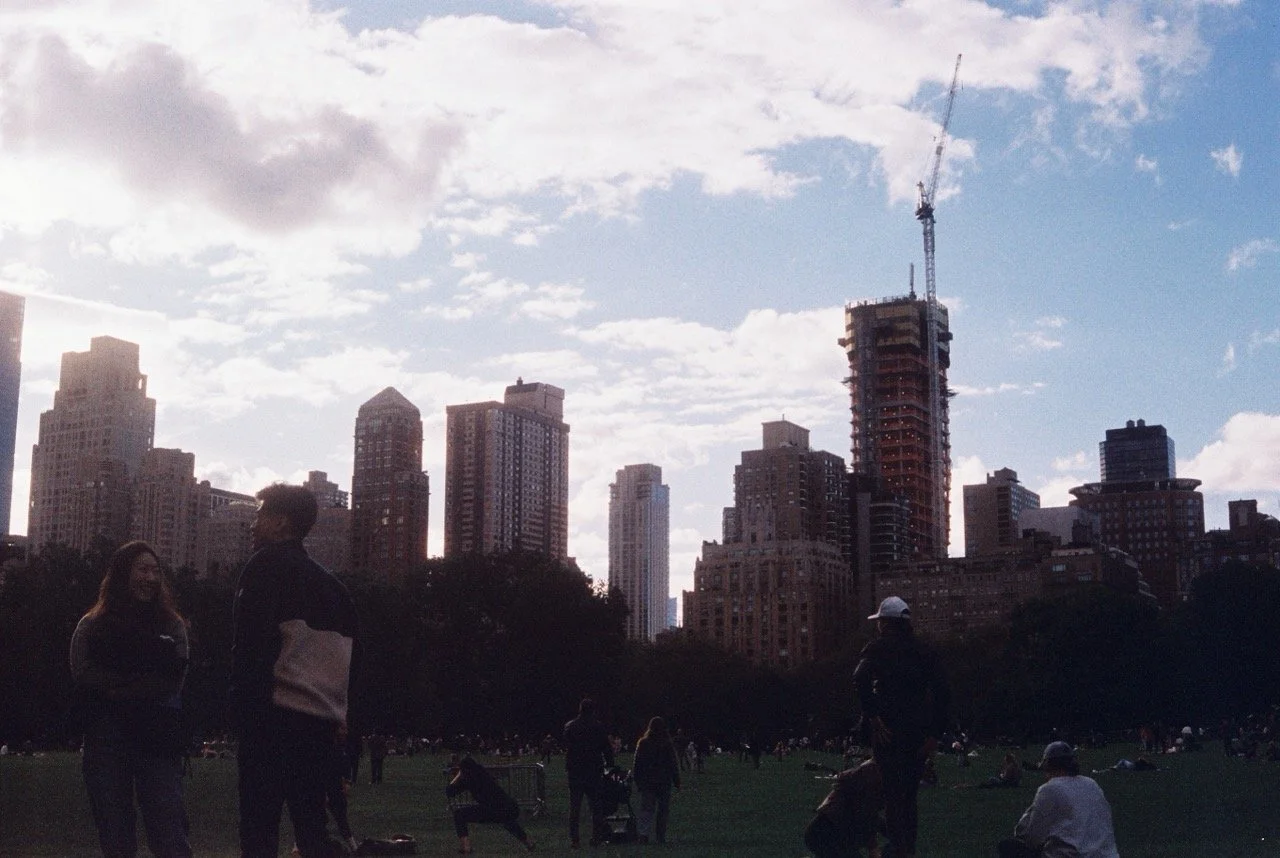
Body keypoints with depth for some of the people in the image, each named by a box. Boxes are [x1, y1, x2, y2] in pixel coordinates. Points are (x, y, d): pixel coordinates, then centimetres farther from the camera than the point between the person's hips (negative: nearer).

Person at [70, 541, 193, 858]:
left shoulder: (171, 625, 9)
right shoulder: (91, 626, 11)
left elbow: (172, 681, -3)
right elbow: (84, 675, -5)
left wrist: (120, 688, -12)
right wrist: (144, 680, -10)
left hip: (158, 737, -1)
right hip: (106, 738, 1)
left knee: (169, 832, -9)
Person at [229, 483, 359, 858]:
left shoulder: (267, 564, 0)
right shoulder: (332, 585, 20)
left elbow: (250, 644, -12)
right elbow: (349, 658, 17)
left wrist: (242, 711, -11)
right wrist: (342, 720, 17)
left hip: (275, 716, -7)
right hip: (322, 721, 7)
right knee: (312, 826, 12)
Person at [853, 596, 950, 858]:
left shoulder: (877, 649, 0)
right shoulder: (923, 651, 12)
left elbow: (860, 680, -20)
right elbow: (942, 692, 7)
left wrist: (872, 716, -16)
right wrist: (935, 733, 6)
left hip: (888, 729, -4)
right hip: (918, 731, 4)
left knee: (893, 791, -4)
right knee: (910, 794, 14)